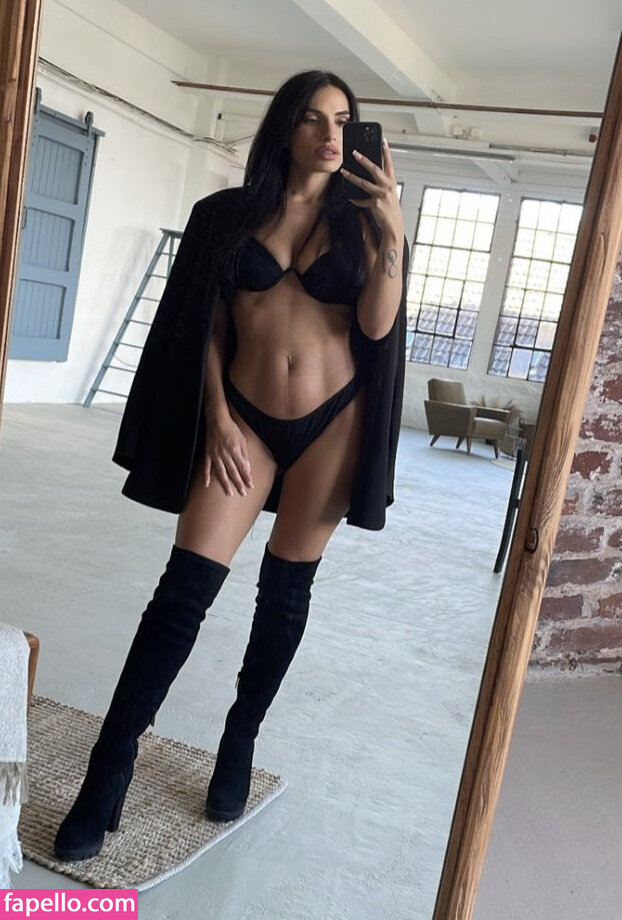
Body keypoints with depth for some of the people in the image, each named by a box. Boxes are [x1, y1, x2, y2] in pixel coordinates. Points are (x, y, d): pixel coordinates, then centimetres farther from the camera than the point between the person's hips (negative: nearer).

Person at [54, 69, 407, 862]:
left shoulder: (359, 222, 5)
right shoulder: (230, 214, 4)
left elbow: (377, 326, -7)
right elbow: (205, 326, 5)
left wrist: (393, 233, -16)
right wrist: (216, 418, -3)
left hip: (332, 421, 1)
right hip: (244, 419, -1)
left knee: (286, 591, 9)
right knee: (183, 591, -7)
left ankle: (240, 743, 27)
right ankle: (109, 772, 3)